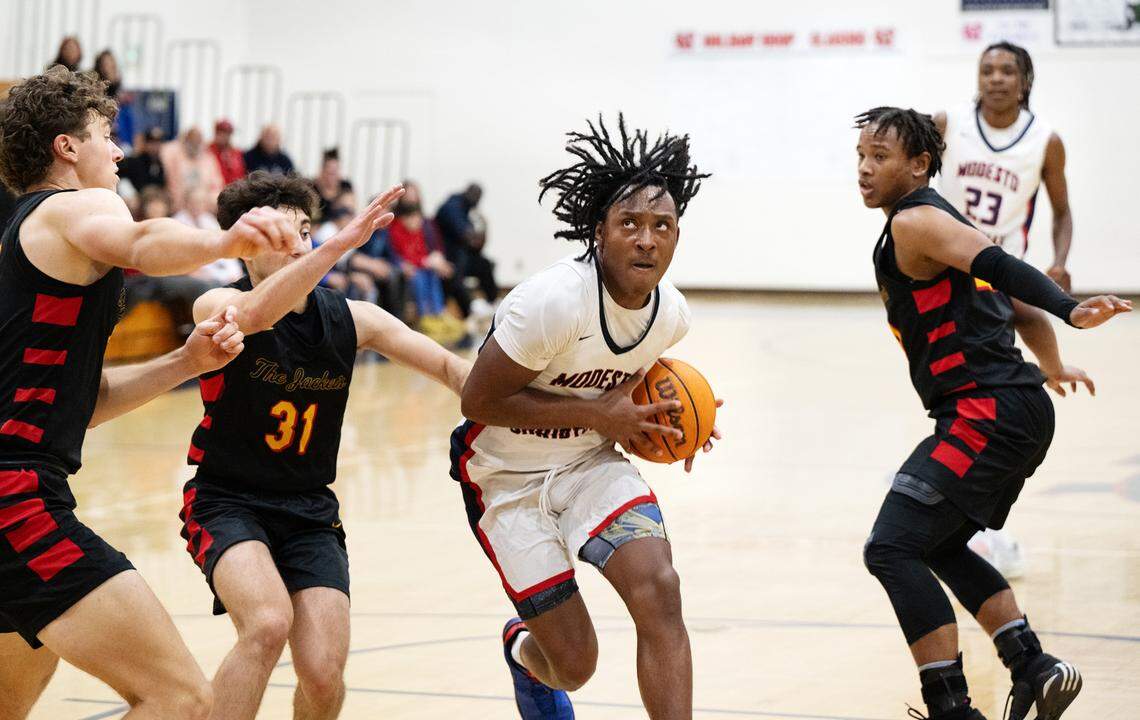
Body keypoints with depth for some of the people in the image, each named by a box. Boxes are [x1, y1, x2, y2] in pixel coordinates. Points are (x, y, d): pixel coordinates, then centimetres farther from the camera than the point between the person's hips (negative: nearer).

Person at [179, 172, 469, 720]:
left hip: (309, 511, 4)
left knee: (324, 675, -12)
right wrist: (340, 244, -46)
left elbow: (446, 366, -1)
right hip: (227, 502, -4)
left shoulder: (350, 319, 1)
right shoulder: (218, 305, -11)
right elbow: (254, 314, -36)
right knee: (268, 623, -32)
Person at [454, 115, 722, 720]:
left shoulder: (671, 314, -7)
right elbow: (477, 401, -24)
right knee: (575, 662, -2)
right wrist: (597, 412, -24)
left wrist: (663, 419, -4)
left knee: (659, 590, -23)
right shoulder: (552, 302, -29)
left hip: (590, 462, 5)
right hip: (507, 475, -5)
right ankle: (524, 652, 37)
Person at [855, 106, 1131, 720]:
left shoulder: (915, 221, -9)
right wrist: (1052, 367, 42)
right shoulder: (939, 220, 21)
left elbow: (999, 268, -26)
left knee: (892, 548, -15)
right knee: (939, 546, 25)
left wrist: (1070, 311, -40)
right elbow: (1013, 302, 29)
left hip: (989, 411, -11)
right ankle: (1034, 667, 20)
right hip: (1016, 414, 11)